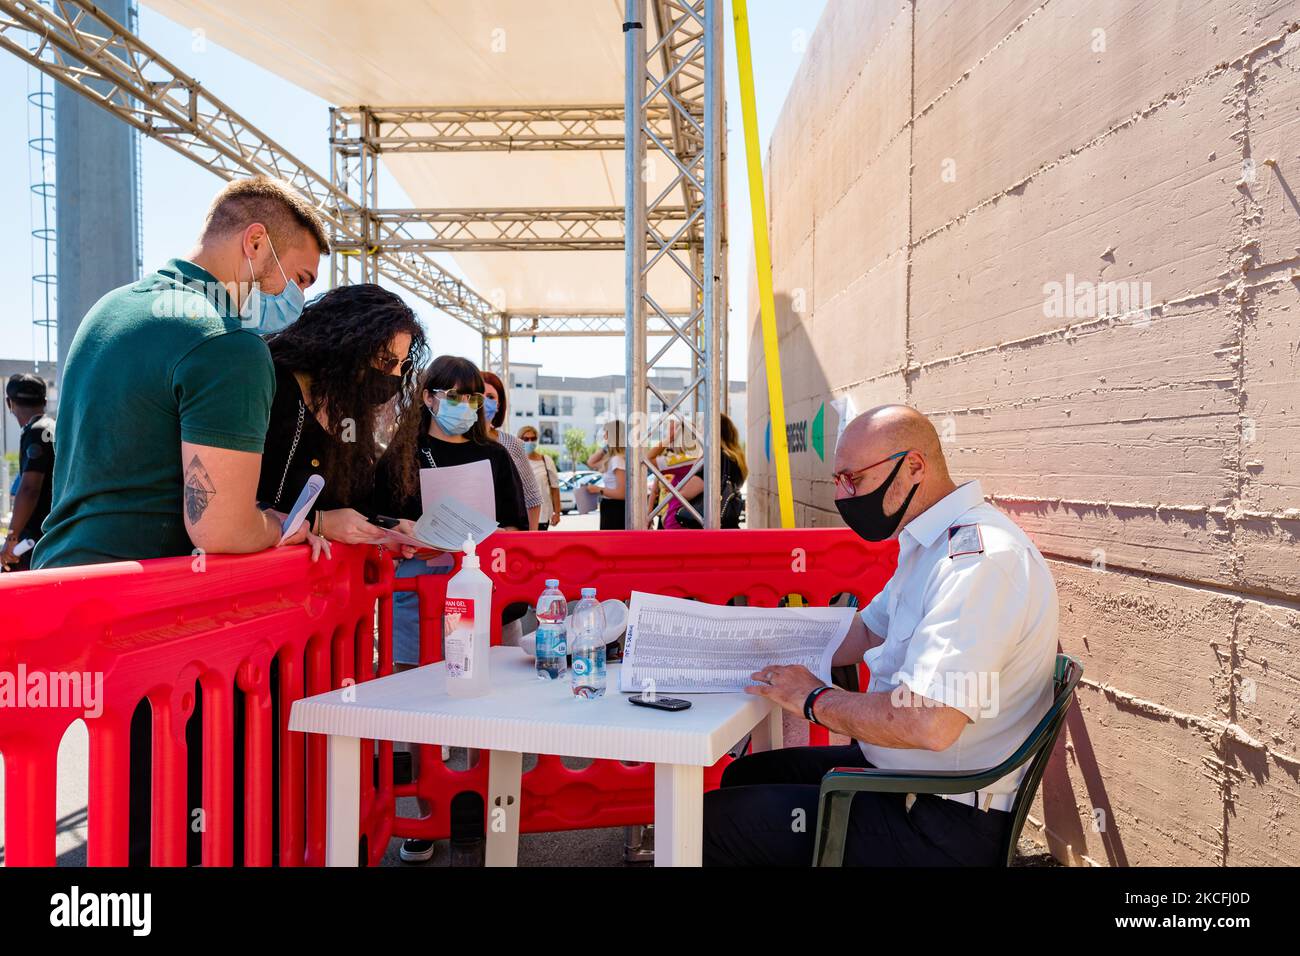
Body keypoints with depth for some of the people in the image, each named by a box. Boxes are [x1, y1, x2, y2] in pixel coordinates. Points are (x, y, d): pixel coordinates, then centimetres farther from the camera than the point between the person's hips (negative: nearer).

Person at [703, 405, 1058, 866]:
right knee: (744, 776, 19)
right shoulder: (928, 543, 9)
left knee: (712, 821, -10)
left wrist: (815, 699, -17)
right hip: (893, 768, 10)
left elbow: (929, 723, -34)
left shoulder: (980, 559, -26)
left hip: (943, 824, -10)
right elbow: (864, 634, 19)